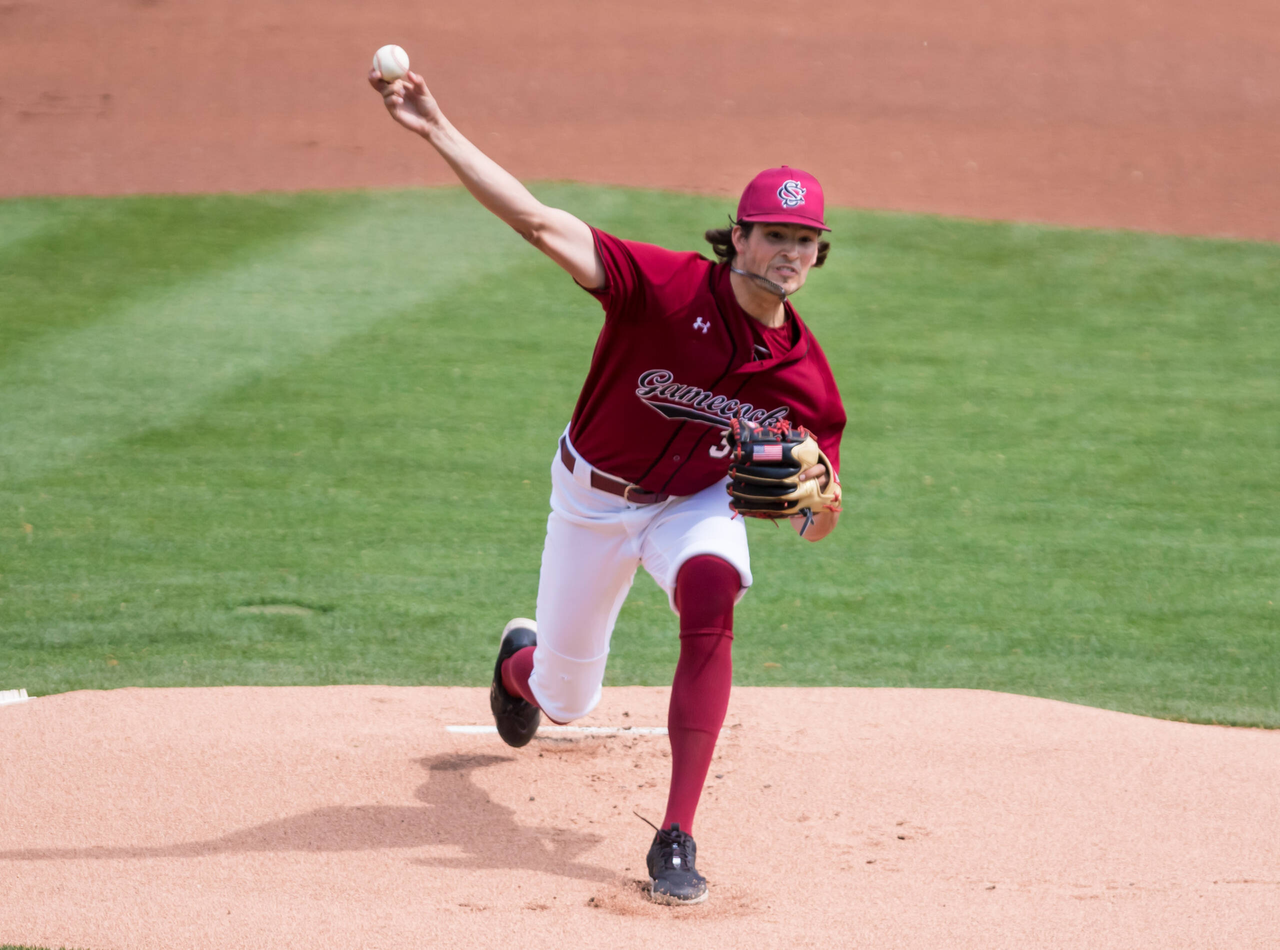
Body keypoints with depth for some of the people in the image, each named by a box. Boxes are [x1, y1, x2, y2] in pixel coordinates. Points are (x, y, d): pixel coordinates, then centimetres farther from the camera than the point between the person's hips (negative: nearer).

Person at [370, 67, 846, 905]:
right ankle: (520, 664, 56)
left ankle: (677, 839, -30)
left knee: (710, 599, -35)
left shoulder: (806, 375, -19)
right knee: (566, 702, 11)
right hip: (595, 497, -1)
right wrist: (437, 132, -45)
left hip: (700, 502, 1)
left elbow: (816, 525, -9)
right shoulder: (669, 286, -28)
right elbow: (540, 223, -36)